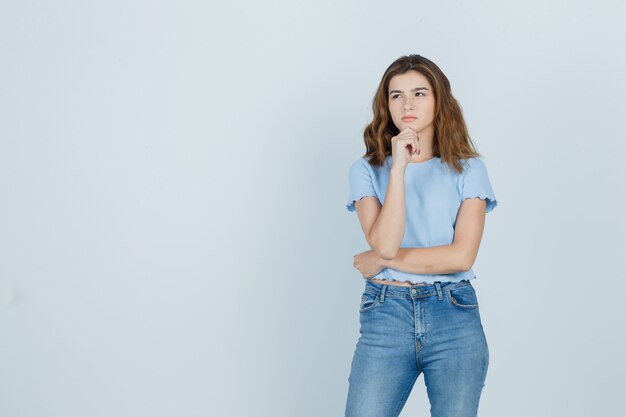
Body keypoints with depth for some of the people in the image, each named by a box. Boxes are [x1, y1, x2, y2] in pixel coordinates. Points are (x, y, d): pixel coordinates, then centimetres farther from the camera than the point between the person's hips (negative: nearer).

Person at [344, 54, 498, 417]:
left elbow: (462, 255, -7)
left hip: (454, 318, 0)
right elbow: (384, 243, -11)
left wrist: (384, 260, -5)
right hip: (385, 317, 0)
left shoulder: (468, 168, 4)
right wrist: (398, 167, -13)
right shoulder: (367, 170, 5)